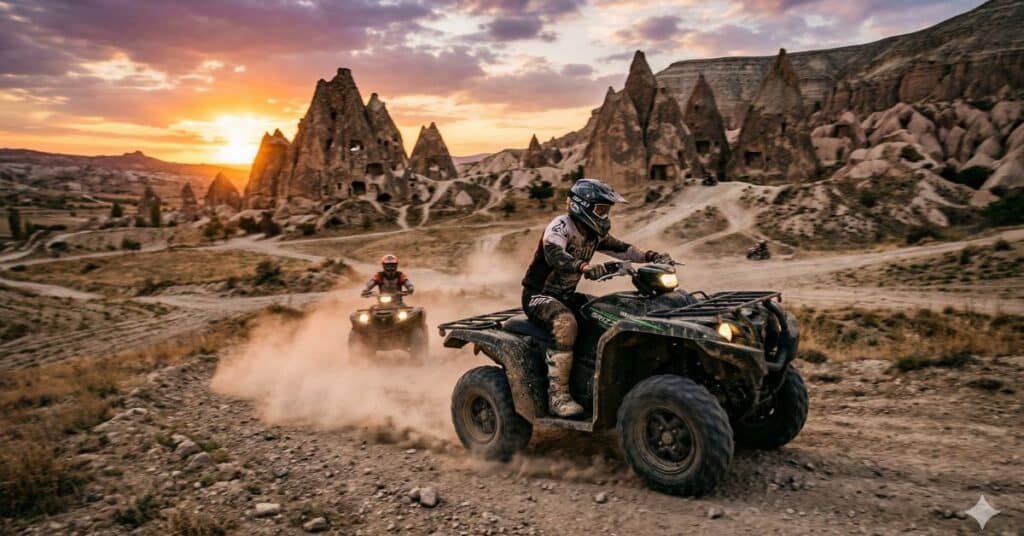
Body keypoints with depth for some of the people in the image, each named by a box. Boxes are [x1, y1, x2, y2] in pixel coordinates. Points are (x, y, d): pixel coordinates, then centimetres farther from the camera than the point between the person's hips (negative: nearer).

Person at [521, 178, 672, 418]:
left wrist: (652, 257, -6)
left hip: (566, 296, 8)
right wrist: (585, 267, -55)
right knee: (565, 323, -36)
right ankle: (558, 395, -32)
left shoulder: (593, 233, 7)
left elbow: (620, 248, 10)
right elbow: (554, 256, -37)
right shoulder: (560, 226, -18)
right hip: (538, 295, -8)